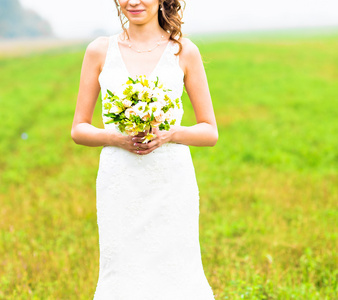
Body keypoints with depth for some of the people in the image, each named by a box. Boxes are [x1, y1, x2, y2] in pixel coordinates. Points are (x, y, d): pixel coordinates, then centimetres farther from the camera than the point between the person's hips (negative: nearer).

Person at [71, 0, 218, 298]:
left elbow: (210, 132, 5)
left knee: (177, 274, -1)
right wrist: (115, 137, -12)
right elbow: (79, 129, 8)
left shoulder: (184, 51, 3)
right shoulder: (100, 50, 5)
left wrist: (171, 134, -13)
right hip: (120, 184, 1)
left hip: (171, 183, -1)